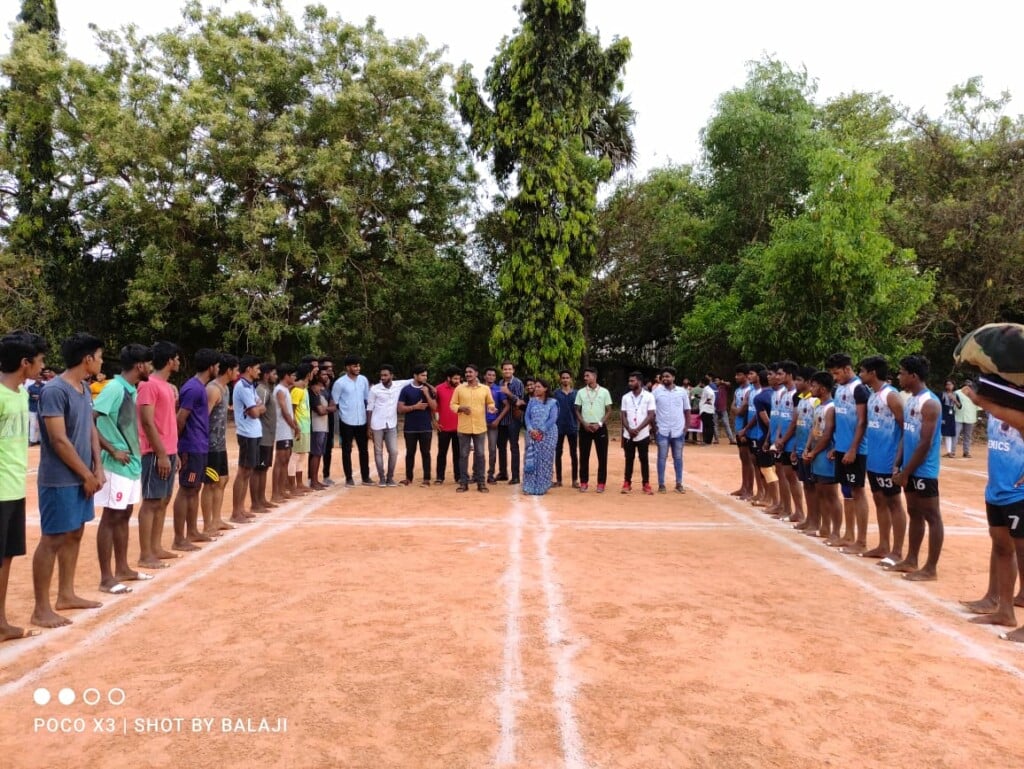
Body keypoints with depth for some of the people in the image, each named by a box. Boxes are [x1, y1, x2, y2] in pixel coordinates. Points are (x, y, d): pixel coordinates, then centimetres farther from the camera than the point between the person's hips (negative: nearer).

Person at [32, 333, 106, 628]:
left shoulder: (85, 390, 9)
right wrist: (87, 474, -15)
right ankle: (41, 609, 8)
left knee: (74, 534, 16)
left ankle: (66, 595, 28)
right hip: (59, 480, -9)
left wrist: (97, 469, 4)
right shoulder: (54, 390, -19)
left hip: (81, 478, 9)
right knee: (52, 539, -2)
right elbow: (59, 440, -21)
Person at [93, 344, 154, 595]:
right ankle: (106, 578, 7)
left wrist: (135, 452, 11)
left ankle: (122, 569, 26)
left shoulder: (131, 390, 10)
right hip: (117, 465, -9)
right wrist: (113, 450, -19)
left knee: (124, 515, 15)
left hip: (132, 463, 9)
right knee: (111, 518, -1)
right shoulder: (114, 388, -17)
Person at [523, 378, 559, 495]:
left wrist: (541, 431, -15)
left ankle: (542, 487, 7)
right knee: (530, 460, 0)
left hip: (547, 435, -3)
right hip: (532, 434, 3)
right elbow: (526, 416, 4)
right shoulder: (531, 401, 10)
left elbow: (553, 419, -9)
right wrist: (531, 430, -13)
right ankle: (529, 487, 4)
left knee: (545, 461, -1)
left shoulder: (552, 402, 0)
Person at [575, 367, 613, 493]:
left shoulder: (604, 392, 0)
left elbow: (609, 411, 0)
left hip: (600, 427, -1)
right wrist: (584, 424, -9)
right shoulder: (581, 392, 5)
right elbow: (577, 411, 6)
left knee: (602, 456, 1)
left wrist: (599, 424, -11)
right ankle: (584, 482, 12)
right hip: (585, 427, 2)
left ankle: (601, 483, 8)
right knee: (584, 456, 4)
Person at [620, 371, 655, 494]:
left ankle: (646, 484, 12)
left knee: (644, 459, 4)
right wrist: (629, 429, -12)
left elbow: (650, 415, -7)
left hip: (643, 434, -2)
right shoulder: (625, 397, 5)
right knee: (629, 459, 8)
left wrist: (638, 429, -15)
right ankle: (627, 483, 15)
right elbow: (623, 415, 4)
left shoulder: (649, 396, -4)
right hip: (628, 435, 2)